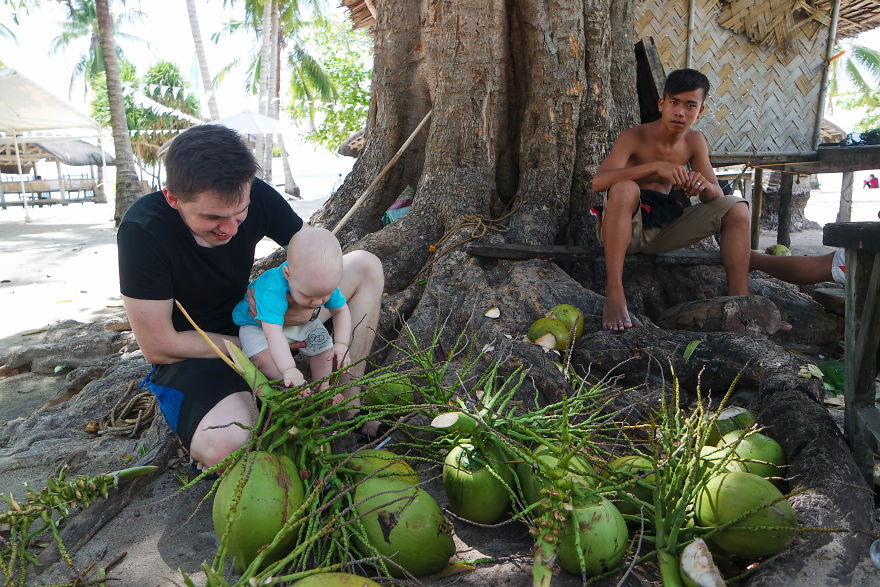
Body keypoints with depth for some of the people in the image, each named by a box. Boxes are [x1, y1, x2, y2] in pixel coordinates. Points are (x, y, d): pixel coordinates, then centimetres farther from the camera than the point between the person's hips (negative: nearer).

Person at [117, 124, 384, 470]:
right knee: (226, 446, -39)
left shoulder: (256, 197, -16)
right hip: (192, 353, -5)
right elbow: (158, 347, -22)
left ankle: (350, 405, -5)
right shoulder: (143, 230, -27)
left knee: (366, 266, -6)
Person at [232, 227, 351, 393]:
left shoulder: (326, 285, -28)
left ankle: (322, 387, 18)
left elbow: (341, 311, -12)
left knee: (323, 345, -3)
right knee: (262, 356, -30)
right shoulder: (272, 291, -48)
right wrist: (289, 370, -65)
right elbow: (273, 332, -55)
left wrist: (341, 344, -25)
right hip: (258, 324, -5)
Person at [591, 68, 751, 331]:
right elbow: (598, 181, -29)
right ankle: (614, 295, -39)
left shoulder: (694, 142, 5)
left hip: (663, 228, 6)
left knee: (737, 208, -5)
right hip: (623, 226, -6)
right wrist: (655, 167, -37)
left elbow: (716, 195, 3)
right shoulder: (635, 137, -12)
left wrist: (704, 185, -22)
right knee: (625, 188, -37)